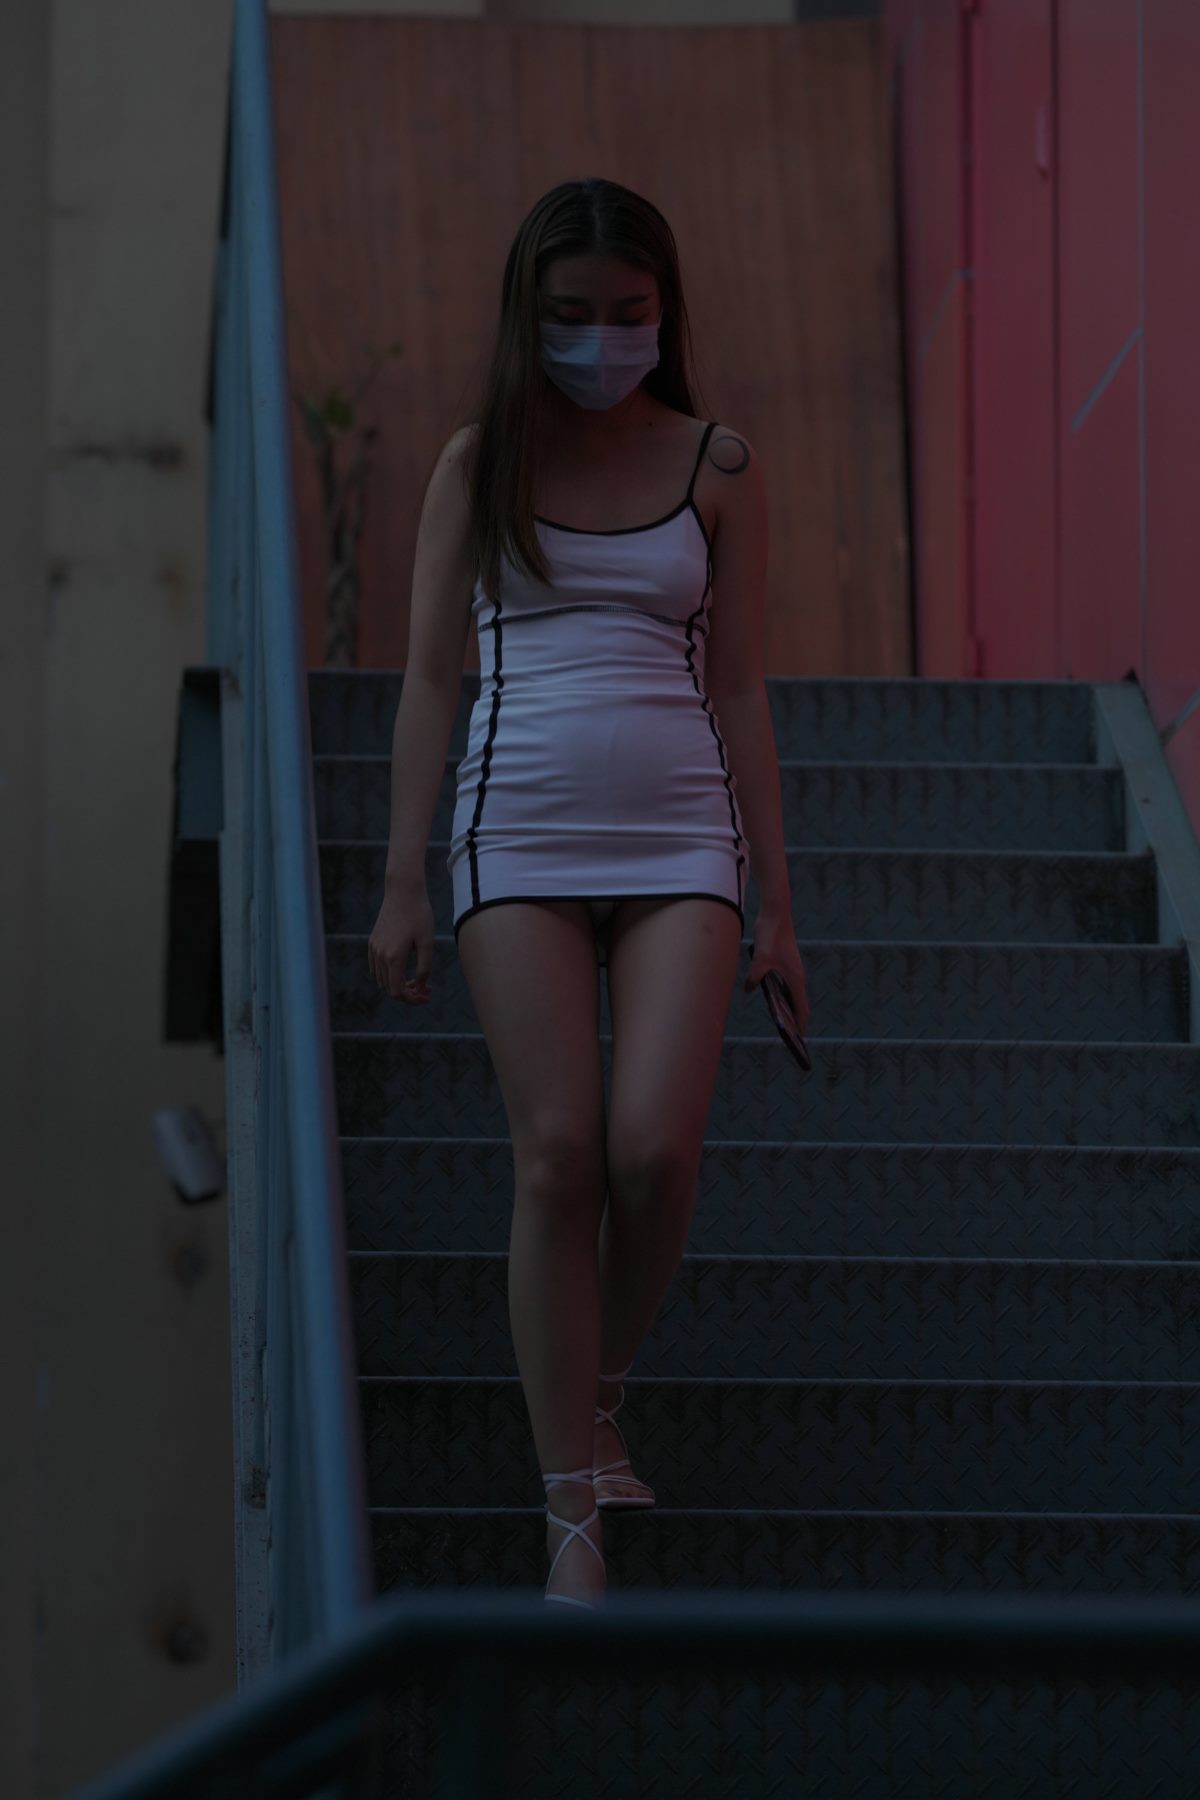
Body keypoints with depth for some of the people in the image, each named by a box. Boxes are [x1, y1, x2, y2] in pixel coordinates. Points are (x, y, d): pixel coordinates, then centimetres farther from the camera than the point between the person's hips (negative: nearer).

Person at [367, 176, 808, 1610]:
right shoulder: (478, 466, 6)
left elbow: (739, 683, 10)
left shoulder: (716, 468, 7)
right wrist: (402, 885, 2)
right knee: (557, 1158, -7)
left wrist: (774, 899, 8)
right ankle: (574, 1510, -2)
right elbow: (429, 678, 7)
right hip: (521, 830, 0)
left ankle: (602, 1397, 16)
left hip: (677, 832, 0)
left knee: (656, 1150, -14)